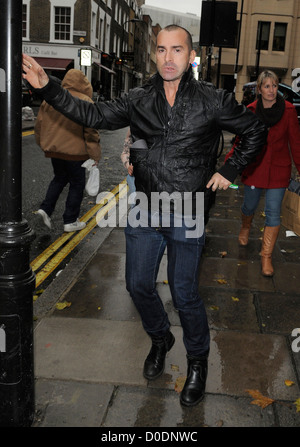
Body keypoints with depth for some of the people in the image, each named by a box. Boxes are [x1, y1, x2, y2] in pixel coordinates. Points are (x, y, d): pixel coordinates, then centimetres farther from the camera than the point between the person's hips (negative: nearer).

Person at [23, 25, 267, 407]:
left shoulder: (212, 101, -5)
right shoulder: (139, 100, 2)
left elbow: (255, 132, 7)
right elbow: (93, 116, 2)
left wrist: (229, 171, 3)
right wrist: (46, 87, -7)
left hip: (186, 216, -3)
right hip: (143, 210, 4)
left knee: (184, 295, 3)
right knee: (138, 285, 12)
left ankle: (198, 360, 29)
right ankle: (160, 340, 41)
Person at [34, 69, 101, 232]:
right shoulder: (85, 102, -11)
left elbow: (39, 124, 10)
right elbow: (91, 131, -14)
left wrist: (44, 145, 22)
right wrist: (95, 156, -9)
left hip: (53, 150, 6)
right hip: (74, 151, -5)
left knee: (59, 178, 24)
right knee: (77, 184, 9)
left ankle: (46, 208, 10)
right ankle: (70, 221, 13)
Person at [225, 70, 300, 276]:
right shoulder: (251, 110, -3)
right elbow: (241, 140, 5)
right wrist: (229, 161, -4)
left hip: (278, 169, -1)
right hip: (254, 166, 1)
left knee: (273, 212, -1)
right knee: (250, 205, 14)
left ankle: (267, 256, 11)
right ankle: (246, 228, 50)